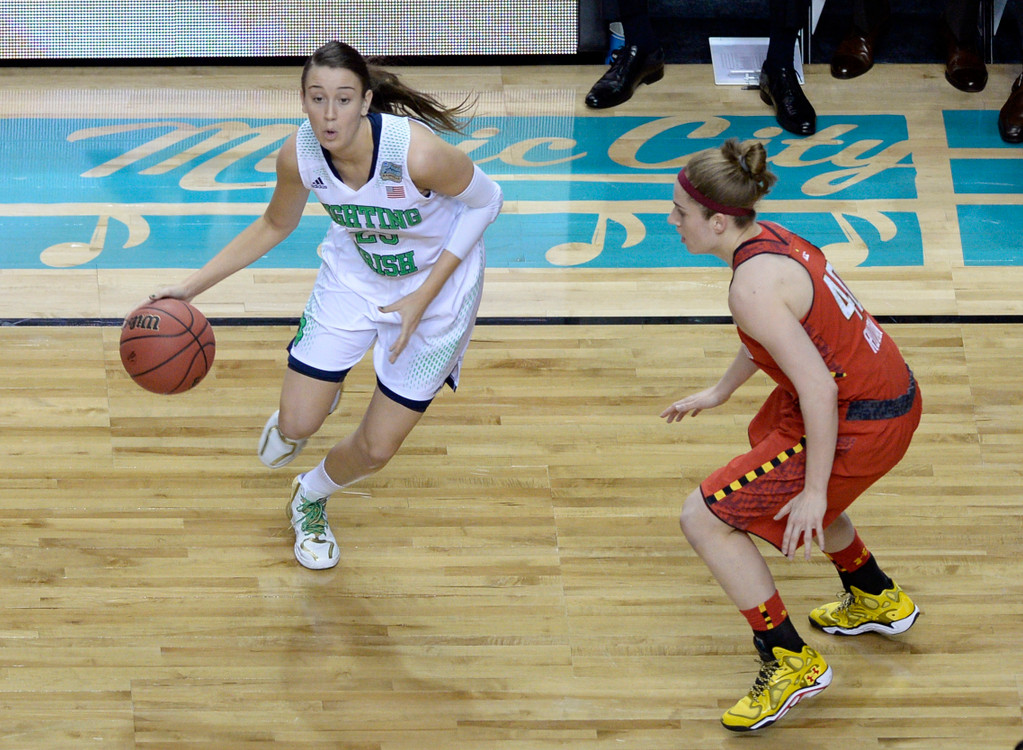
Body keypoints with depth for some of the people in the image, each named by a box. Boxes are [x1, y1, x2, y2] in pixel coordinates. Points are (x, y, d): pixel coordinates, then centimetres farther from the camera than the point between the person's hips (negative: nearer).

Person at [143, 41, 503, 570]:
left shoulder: (417, 153, -37)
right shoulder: (299, 155, -23)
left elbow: (485, 201, -18)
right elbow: (275, 225, -1)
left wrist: (423, 296, -21)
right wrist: (190, 286, -7)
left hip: (437, 284, -3)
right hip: (354, 273, 3)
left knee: (376, 450, 5)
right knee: (297, 426, 2)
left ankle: (311, 498, 40)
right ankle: (307, 401, 42)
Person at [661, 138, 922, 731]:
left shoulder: (753, 286, -26)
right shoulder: (767, 238, 3)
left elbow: (818, 390, -27)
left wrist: (815, 493, -20)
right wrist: (720, 392, 33)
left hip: (860, 425, -10)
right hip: (892, 393, 10)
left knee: (705, 518, -5)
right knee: (779, 460, 38)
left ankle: (792, 662, 5)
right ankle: (878, 601, 53)